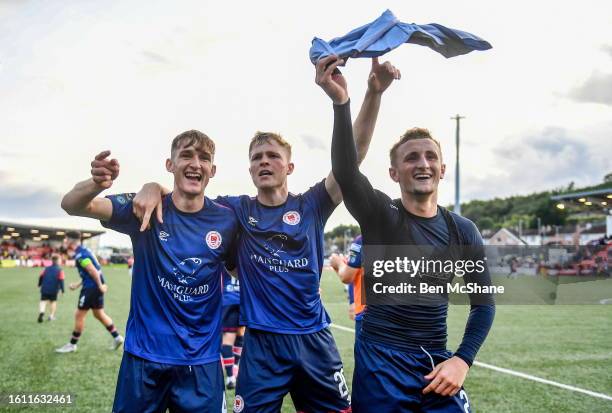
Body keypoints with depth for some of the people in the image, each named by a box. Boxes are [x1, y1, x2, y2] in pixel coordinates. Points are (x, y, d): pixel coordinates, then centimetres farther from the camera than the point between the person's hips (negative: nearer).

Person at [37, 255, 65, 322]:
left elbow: (41, 276, 13)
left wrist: (39, 284, 28)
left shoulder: (47, 268, 11)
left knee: (43, 301, 1)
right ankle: (51, 316, 15)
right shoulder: (60, 270, -1)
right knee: (53, 301, 15)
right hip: (54, 290, -2)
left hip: (44, 289, 2)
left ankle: (41, 312, -25)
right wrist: (62, 290, -6)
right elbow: (61, 280, -9)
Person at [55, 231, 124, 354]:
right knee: (99, 314, 17)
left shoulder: (80, 254, -17)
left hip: (91, 287, -10)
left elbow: (93, 271, -23)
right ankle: (117, 337, 20)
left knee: (79, 315, 1)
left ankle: (72, 345, 12)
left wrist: (100, 285, -18)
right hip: (96, 287, 10)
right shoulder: (83, 251, 14)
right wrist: (77, 284, 20)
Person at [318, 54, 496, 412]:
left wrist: (463, 359, -7)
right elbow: (346, 173, -28)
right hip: (380, 363, -3)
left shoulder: (463, 230, 2)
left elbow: (484, 302, 6)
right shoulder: (380, 215, -8)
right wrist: (341, 102, -41)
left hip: (437, 362, 3)